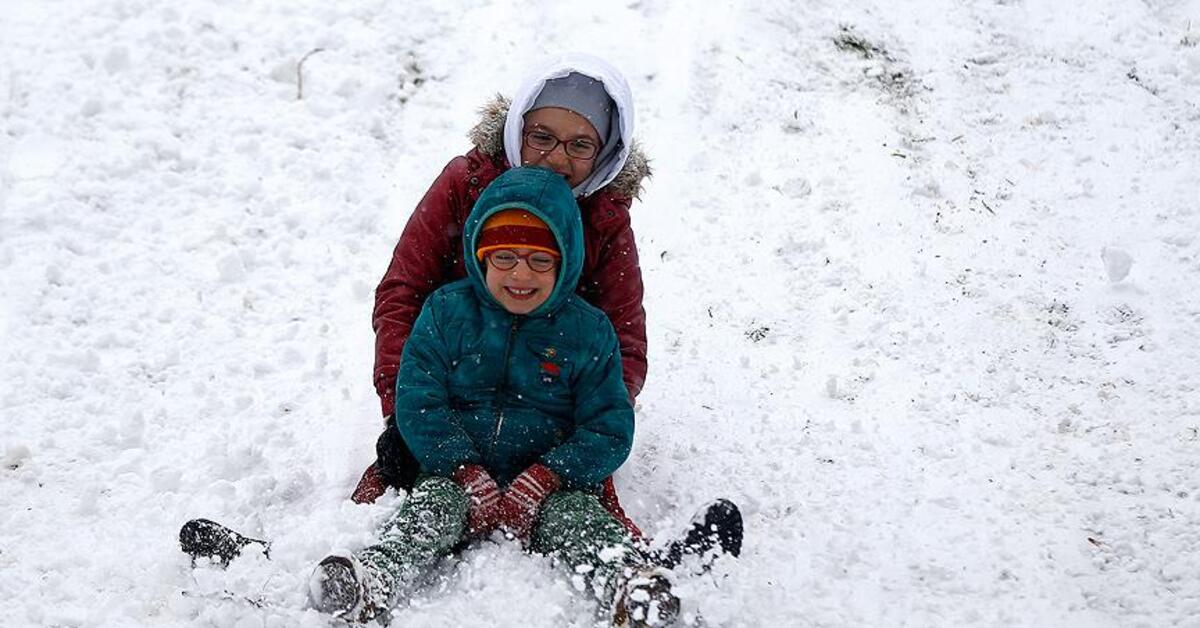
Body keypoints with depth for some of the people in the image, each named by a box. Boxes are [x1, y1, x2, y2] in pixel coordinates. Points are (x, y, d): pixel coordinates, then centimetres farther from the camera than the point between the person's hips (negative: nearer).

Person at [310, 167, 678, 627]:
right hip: (458, 471, 1)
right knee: (431, 504, -28)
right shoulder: (446, 310, 3)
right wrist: (467, 473, -16)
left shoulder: (589, 330, 2)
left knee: (574, 515, -29)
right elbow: (417, 402, -3)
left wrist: (543, 478, -16)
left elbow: (609, 429, -1)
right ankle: (374, 580, -50)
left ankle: (629, 582, -54)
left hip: (550, 481, -1)